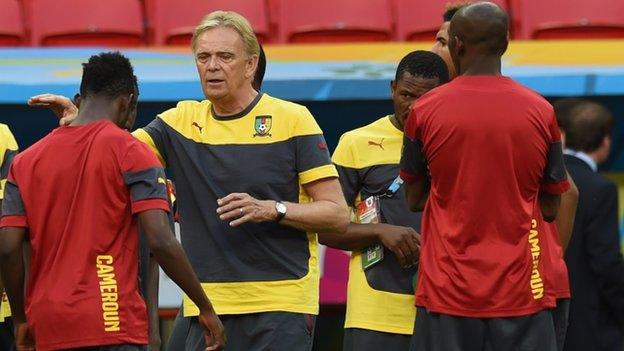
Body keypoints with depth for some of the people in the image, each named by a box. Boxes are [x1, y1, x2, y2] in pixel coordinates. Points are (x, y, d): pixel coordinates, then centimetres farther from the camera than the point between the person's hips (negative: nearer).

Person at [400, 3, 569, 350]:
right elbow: (551, 208, 7)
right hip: (521, 292, 1)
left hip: (447, 292, 0)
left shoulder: (425, 110, -2)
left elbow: (415, 198, 9)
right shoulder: (541, 112, 0)